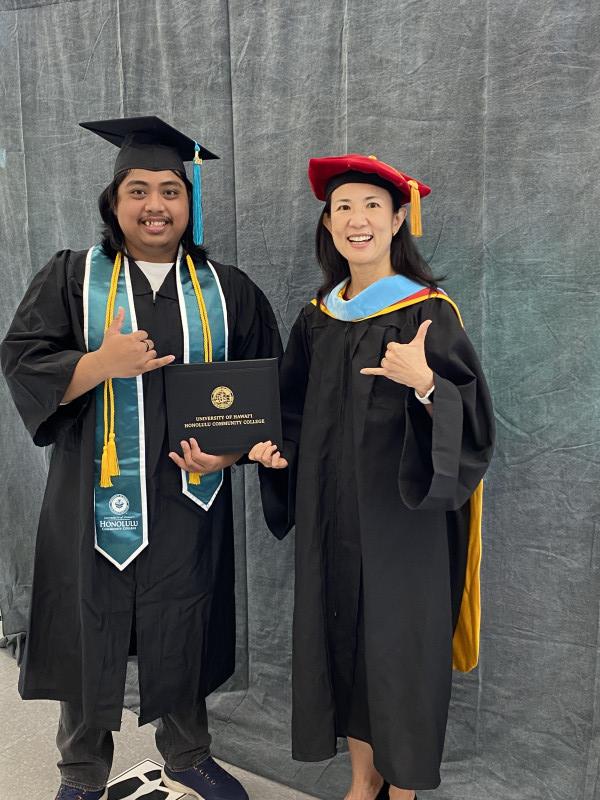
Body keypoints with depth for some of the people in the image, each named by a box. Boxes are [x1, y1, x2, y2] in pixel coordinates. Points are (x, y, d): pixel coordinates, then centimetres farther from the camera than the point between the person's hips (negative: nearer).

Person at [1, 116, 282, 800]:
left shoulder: (228, 291, 5)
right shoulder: (70, 278, 2)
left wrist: (230, 447, -11)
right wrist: (103, 363, -22)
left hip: (189, 500, 1)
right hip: (95, 499, -1)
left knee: (185, 636, 14)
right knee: (89, 635, 11)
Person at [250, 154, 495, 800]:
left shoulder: (428, 313, -9)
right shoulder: (317, 317, 7)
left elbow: (471, 420, -13)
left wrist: (424, 383, -31)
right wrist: (275, 449, -3)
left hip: (402, 515, -5)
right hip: (332, 512, 5)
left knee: (399, 643, 6)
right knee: (341, 634, 13)